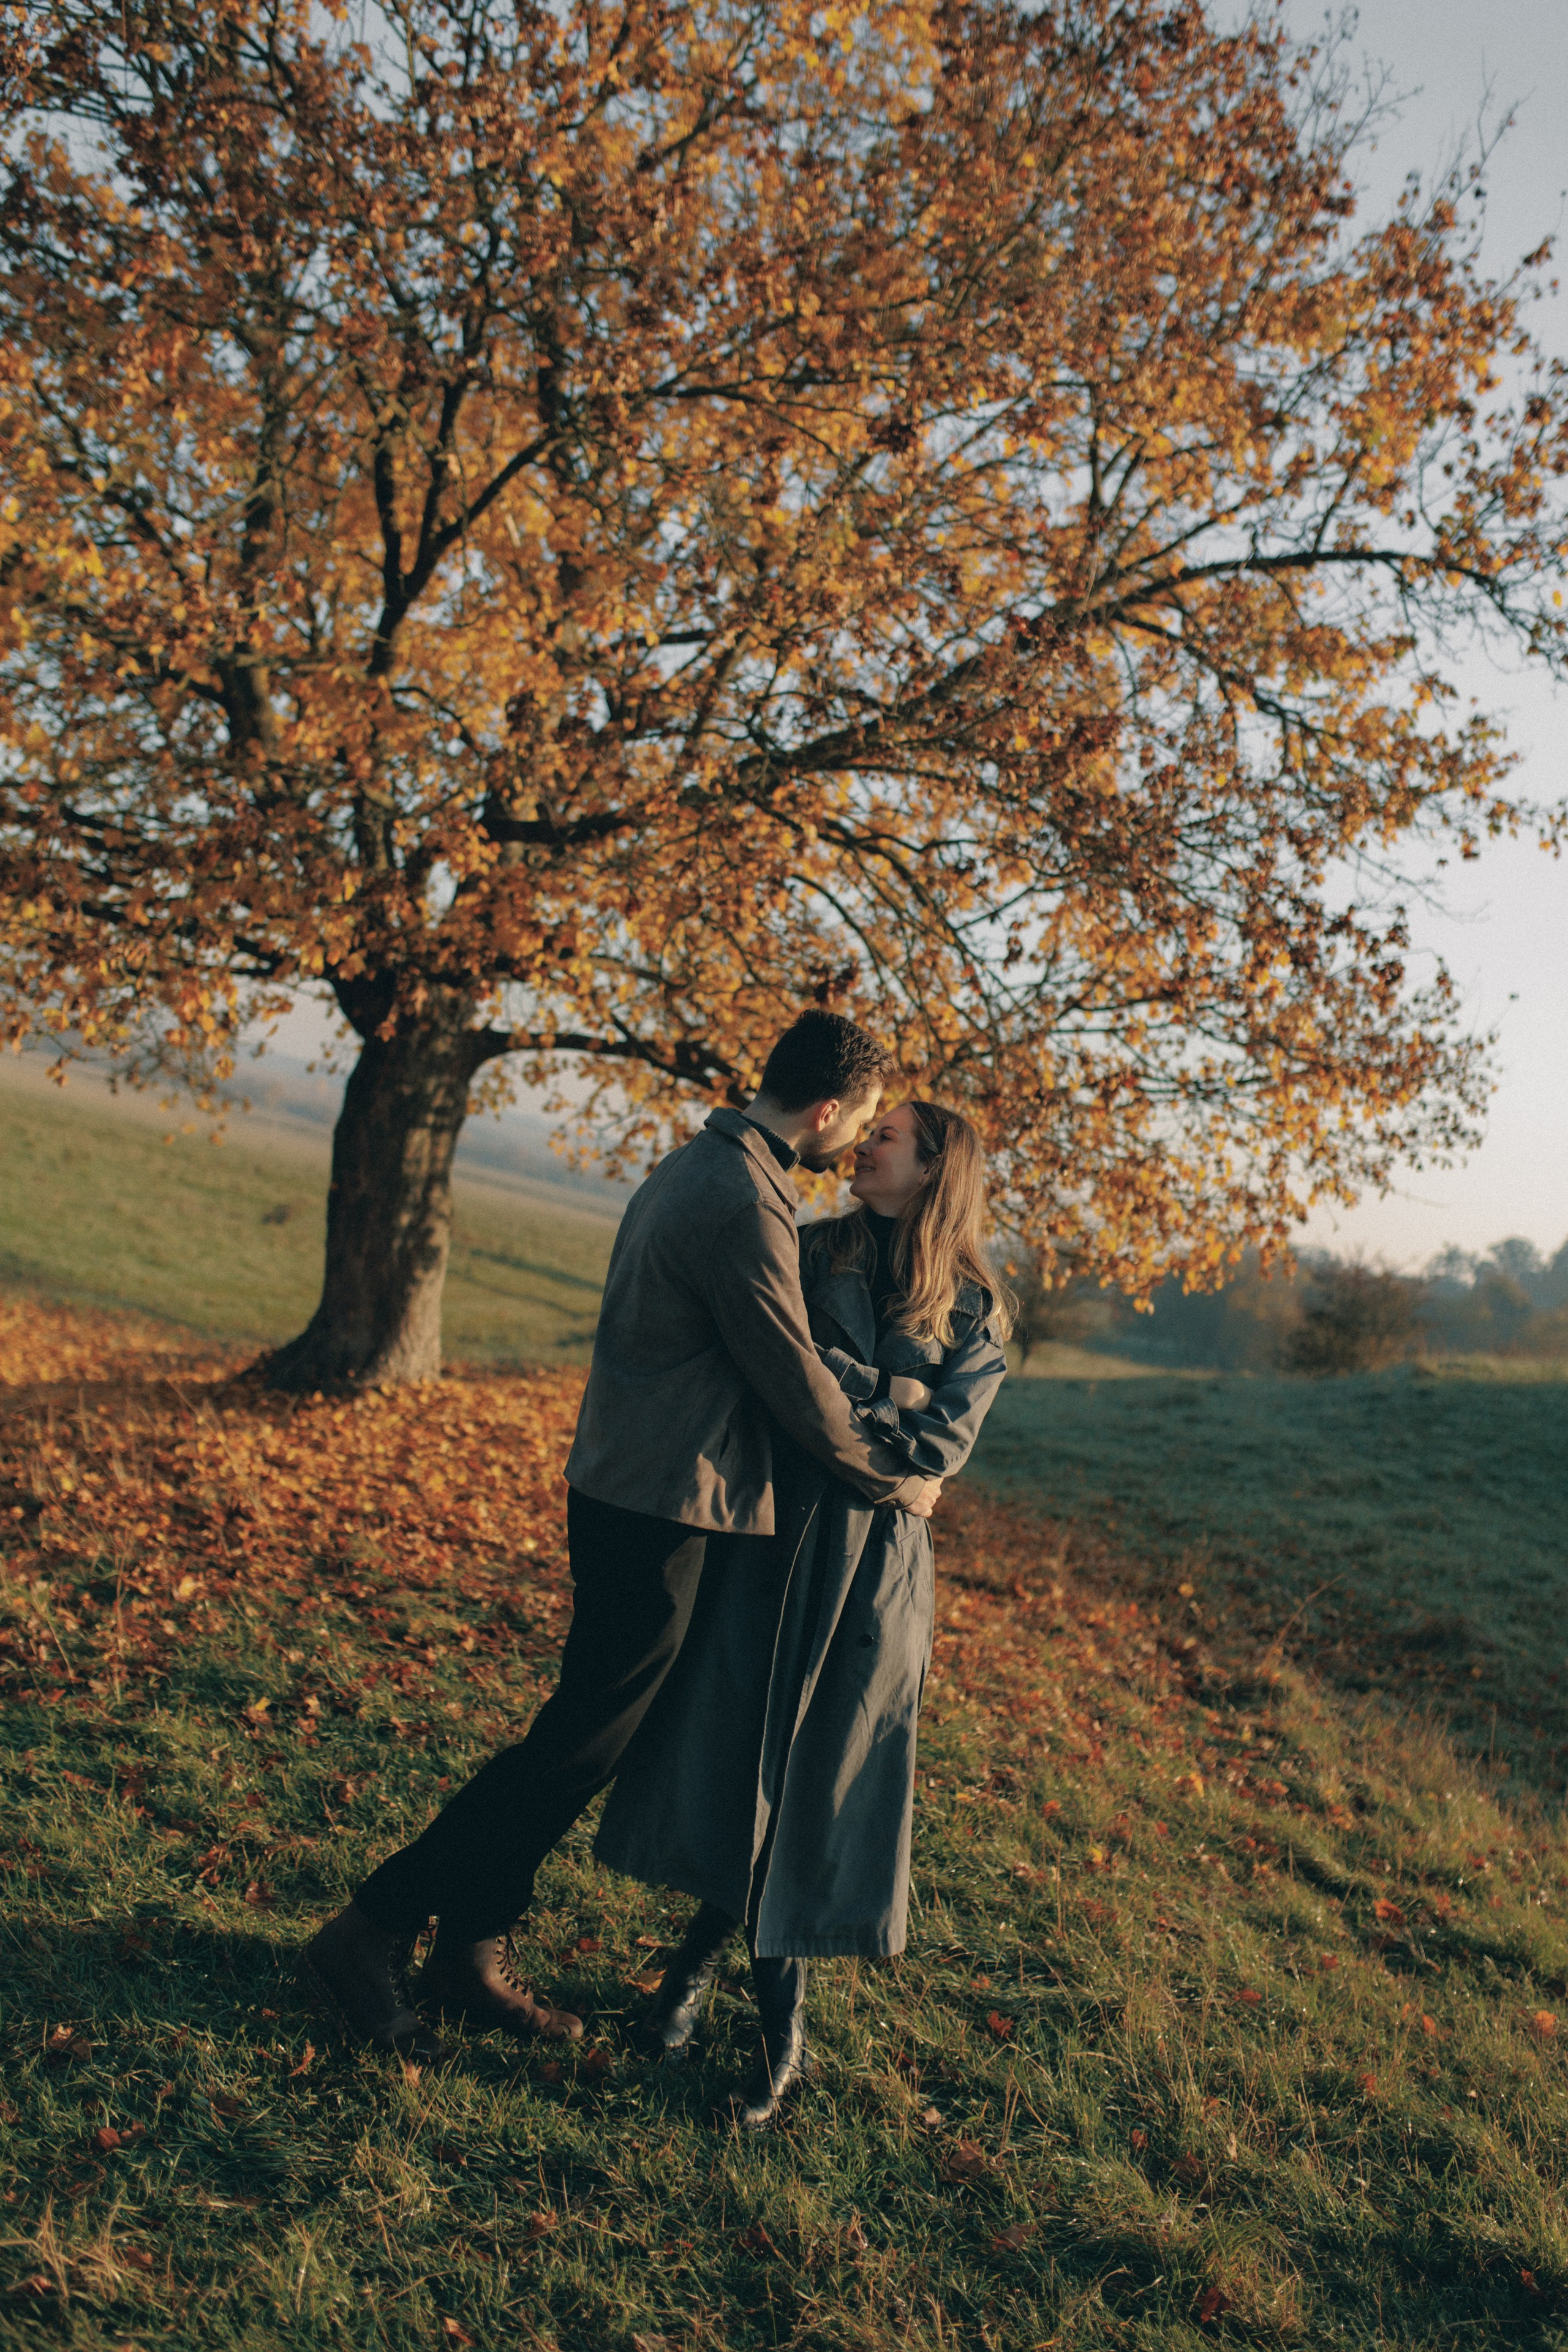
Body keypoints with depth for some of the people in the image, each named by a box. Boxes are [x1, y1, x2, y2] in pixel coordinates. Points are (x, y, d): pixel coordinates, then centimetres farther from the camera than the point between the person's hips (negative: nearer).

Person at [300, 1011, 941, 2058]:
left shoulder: (697, 1168, 12)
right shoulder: (742, 1206, -21)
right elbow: (799, 1387, -16)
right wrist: (900, 1480, 0)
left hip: (626, 1487, 10)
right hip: (663, 1507, -10)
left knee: (589, 1730, 16)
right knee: (581, 1742, -1)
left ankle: (474, 1953, 27)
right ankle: (373, 1935, 8)